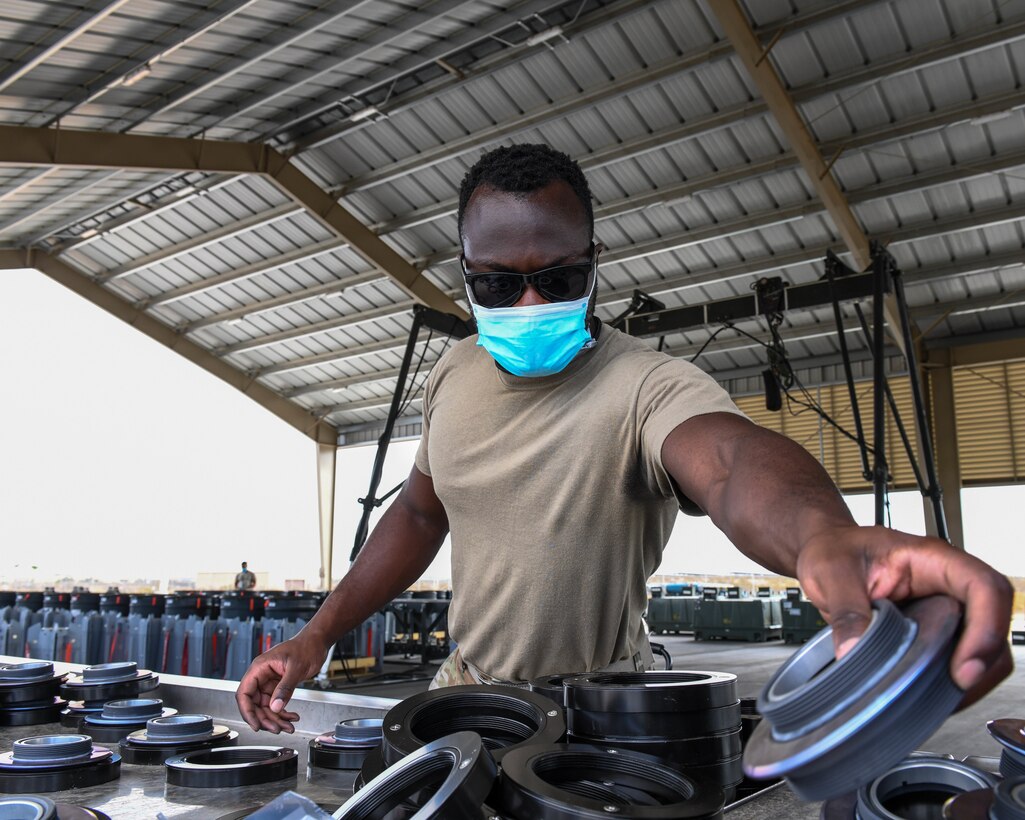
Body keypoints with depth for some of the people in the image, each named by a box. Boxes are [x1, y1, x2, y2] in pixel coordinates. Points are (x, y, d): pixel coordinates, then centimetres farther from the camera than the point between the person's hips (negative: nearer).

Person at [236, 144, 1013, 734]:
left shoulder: (649, 385, -25)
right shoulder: (453, 375, -4)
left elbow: (730, 453, -47)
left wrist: (826, 533, -70)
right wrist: (318, 634, 5)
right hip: (464, 689, 6)